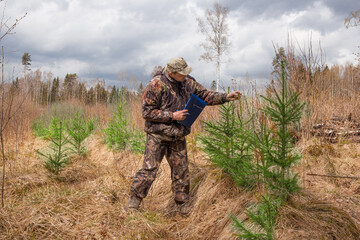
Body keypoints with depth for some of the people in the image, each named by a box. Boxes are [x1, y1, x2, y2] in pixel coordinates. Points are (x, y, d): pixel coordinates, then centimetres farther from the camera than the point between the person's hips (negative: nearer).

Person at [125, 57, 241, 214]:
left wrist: (226, 97, -3)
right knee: (149, 170, -5)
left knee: (181, 172, 12)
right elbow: (147, 112, -15)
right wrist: (172, 116, -19)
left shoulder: (188, 83, 3)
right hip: (157, 136, -5)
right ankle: (134, 201, 12)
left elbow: (205, 95, 10)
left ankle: (183, 206, 27)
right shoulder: (156, 85, -16)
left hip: (178, 137, 5)